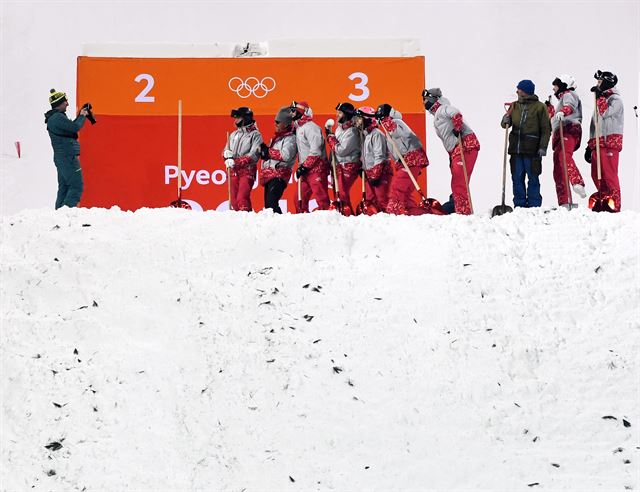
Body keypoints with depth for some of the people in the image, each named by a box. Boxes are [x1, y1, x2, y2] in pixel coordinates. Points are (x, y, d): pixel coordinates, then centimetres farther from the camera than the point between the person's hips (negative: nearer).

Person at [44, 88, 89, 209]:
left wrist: (80, 116, 14)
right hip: (67, 157, -10)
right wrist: (82, 116, -5)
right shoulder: (58, 117, -16)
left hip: (62, 157, 10)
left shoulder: (54, 117, 16)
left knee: (64, 187, 13)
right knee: (76, 186, -10)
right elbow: (75, 127, -23)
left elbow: (70, 127, 23)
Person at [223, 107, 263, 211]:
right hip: (234, 171, 6)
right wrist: (226, 153, -6)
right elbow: (226, 151, 20)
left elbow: (253, 155, -13)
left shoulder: (255, 135, -2)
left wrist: (236, 162, -19)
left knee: (242, 199, -20)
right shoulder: (234, 135, 18)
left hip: (247, 171, -6)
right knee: (234, 199, 3)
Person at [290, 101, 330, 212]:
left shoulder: (310, 127, -13)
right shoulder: (298, 128, 17)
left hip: (316, 169, -10)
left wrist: (304, 166, -17)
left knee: (321, 199, -9)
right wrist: (300, 166, 15)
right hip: (306, 170, 10)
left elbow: (315, 151, -19)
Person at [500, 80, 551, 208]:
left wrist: (543, 147, -11)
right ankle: (519, 205, 11)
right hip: (516, 148, 5)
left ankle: (534, 206, 3)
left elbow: (546, 129, -3)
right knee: (517, 178, 5)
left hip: (532, 150, -5)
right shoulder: (515, 106, 14)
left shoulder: (539, 107, -1)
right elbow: (506, 124, 15)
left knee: (533, 178, 0)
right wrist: (505, 121, -9)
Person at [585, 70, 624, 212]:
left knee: (609, 175, -12)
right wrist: (590, 146, 23)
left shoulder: (615, 99, -1)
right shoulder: (602, 99, 26)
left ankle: (614, 205, -12)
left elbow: (605, 113, -19)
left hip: (610, 142, -9)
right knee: (596, 175, 5)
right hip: (598, 143, 9)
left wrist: (599, 96, -9)